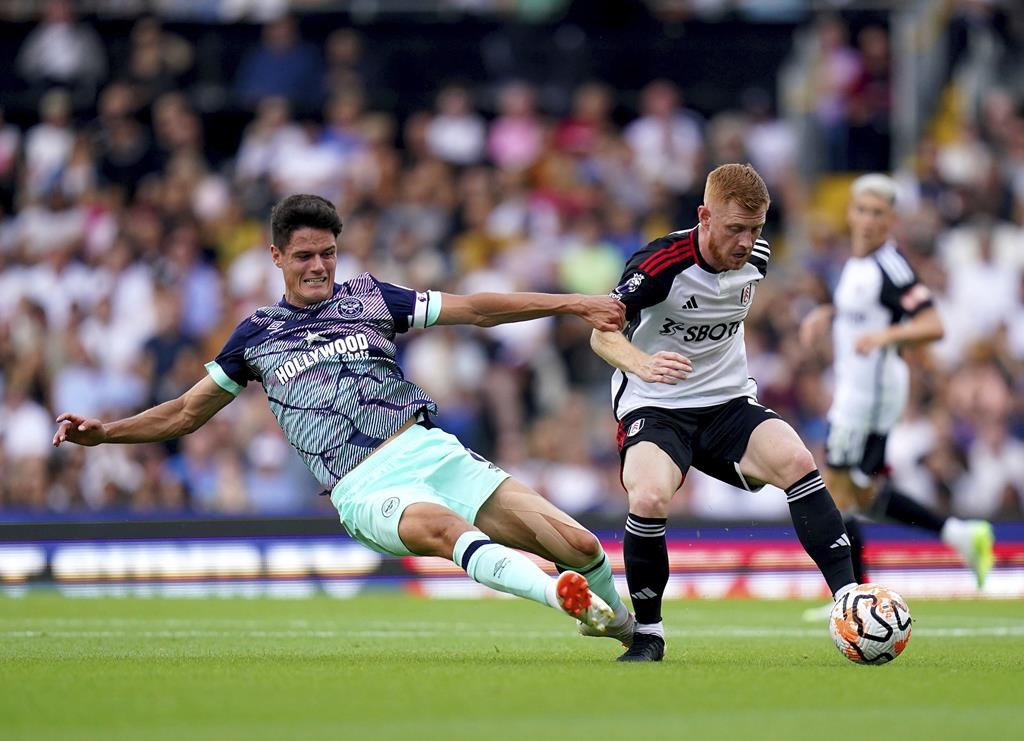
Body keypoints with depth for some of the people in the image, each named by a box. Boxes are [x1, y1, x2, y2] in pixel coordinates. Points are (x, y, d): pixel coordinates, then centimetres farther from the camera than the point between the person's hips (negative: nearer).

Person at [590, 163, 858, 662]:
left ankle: (848, 598, -20)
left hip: (728, 402, 4)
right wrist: (642, 364, -40)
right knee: (649, 497, -32)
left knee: (795, 459, -25)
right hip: (654, 407, -4)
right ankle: (647, 634, -11)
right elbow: (602, 332, -22)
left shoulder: (756, 258, -1)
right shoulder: (661, 264, -20)